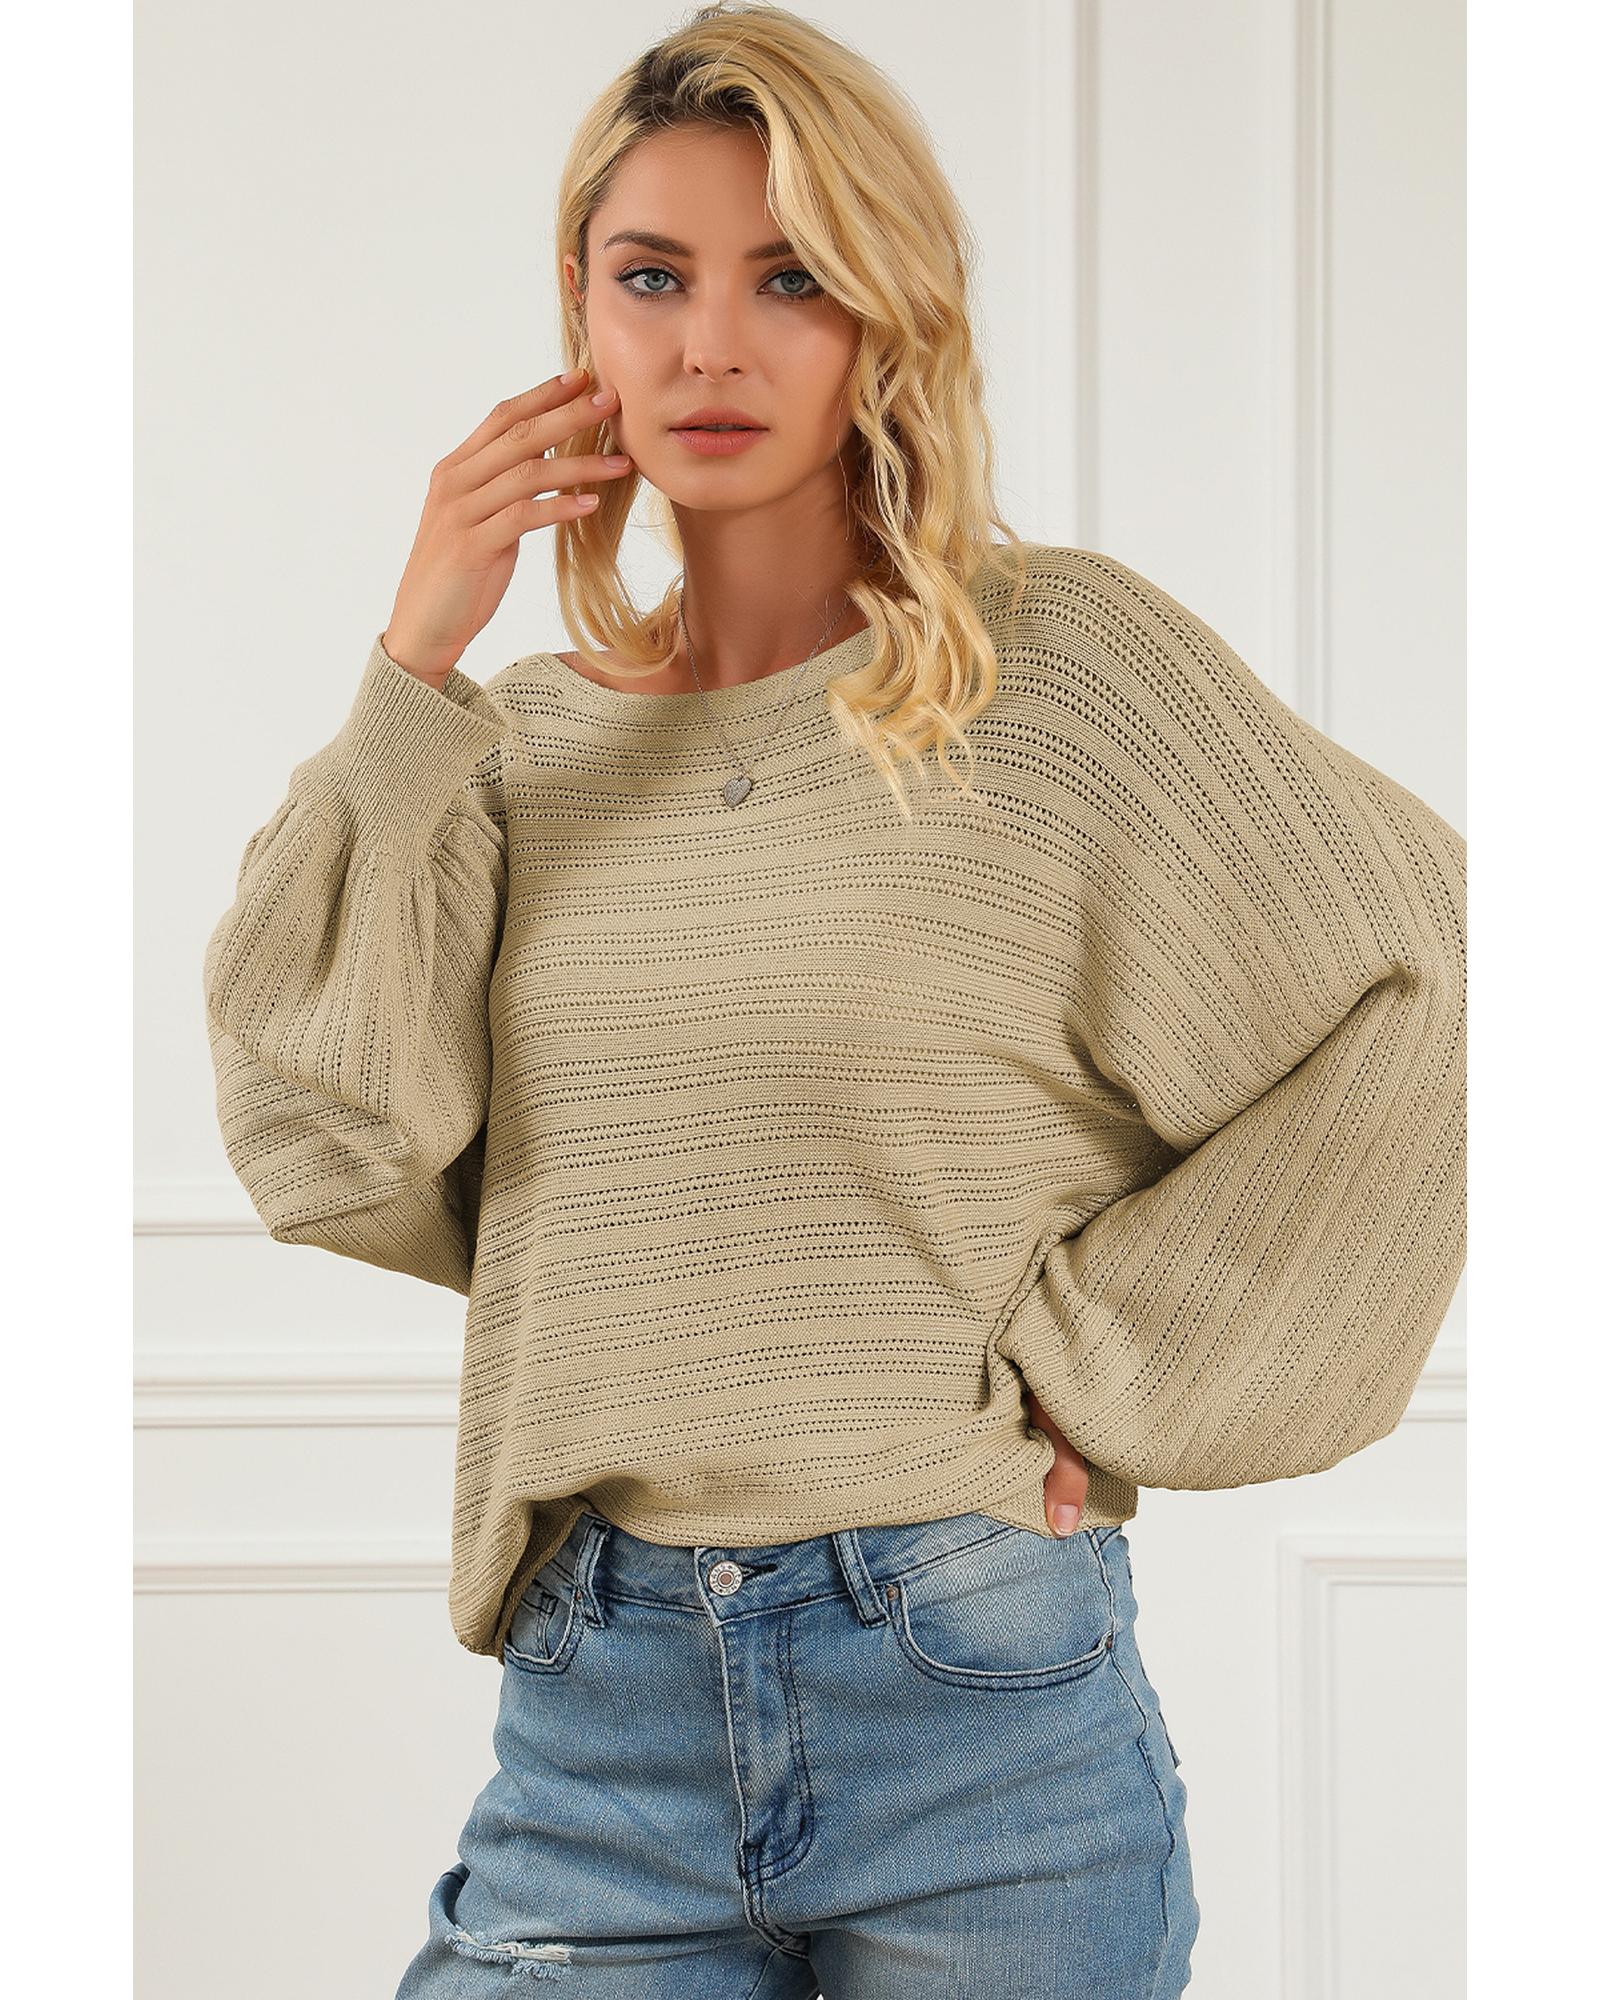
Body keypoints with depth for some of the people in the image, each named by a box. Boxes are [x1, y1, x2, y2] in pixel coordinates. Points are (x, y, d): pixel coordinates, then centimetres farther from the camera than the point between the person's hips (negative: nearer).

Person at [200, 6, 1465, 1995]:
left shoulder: (1059, 657, -2)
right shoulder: (523, 739, 8)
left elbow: (1411, 1015, -4)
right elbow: (332, 1146, -3)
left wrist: (1097, 1370, -5)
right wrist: (413, 672, -4)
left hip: (978, 1699, -2)